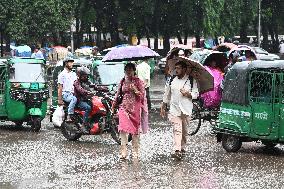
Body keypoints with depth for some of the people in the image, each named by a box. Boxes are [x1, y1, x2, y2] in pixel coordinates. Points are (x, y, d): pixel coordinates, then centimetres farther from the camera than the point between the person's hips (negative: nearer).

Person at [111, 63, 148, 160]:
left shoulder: (138, 81, 1)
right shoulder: (122, 81, 11)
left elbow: (142, 95, -2)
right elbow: (118, 94, 19)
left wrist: (135, 90, -18)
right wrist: (114, 105, 12)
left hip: (135, 108, -2)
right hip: (124, 107, 2)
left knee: (135, 130, 3)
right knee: (123, 128, -11)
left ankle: (135, 151, 13)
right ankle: (123, 151, -11)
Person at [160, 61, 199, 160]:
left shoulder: (191, 81, 1)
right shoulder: (172, 81, 9)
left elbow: (196, 94, 0)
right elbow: (166, 95, 17)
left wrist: (187, 93, -17)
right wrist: (163, 107, 18)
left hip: (186, 110, 0)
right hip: (174, 109, 0)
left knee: (184, 131, 11)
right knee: (177, 130, -13)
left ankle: (182, 147, 28)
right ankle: (177, 151, -23)